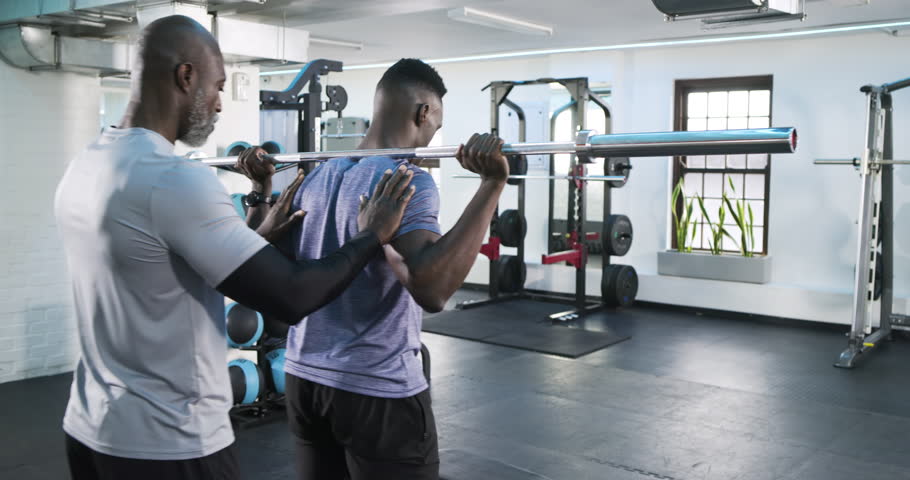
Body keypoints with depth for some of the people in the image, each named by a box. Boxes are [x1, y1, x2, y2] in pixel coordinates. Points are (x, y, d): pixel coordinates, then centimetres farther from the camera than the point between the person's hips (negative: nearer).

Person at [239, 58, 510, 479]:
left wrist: (262, 187, 20)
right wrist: (492, 185, -34)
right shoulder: (407, 181, -18)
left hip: (304, 379, 8)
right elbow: (431, 289, -34)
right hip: (378, 390, -7)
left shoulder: (318, 176, 5)